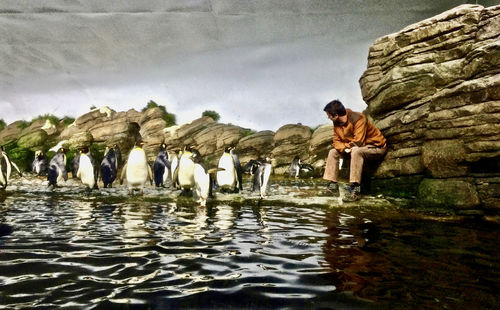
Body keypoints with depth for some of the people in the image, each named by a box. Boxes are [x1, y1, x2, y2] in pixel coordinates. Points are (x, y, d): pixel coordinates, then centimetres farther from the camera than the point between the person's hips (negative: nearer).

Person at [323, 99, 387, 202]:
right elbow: (336, 141, -2)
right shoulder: (337, 123, -2)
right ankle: (332, 185, -7)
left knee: (356, 151, -38)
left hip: (376, 147, -8)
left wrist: (346, 145, -14)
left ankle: (354, 190, -38)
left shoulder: (358, 119, -26)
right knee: (333, 152, 0)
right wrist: (345, 148, -23)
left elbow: (358, 142, -31)